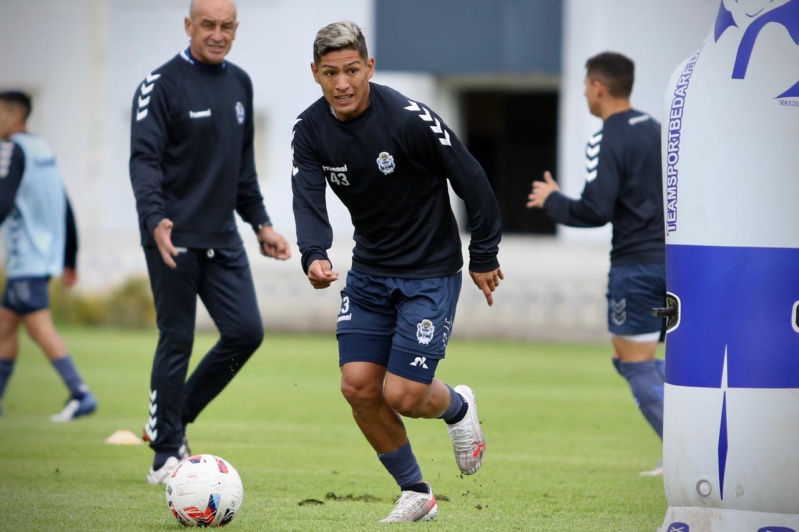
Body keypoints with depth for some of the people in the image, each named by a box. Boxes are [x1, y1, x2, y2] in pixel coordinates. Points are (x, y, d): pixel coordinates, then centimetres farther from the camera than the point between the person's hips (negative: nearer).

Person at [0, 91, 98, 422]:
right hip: (47, 254, 9)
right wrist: (70, 261, 24)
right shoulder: (44, 150, 17)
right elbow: (66, 211, 19)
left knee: (39, 327, -12)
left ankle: (80, 394, -20)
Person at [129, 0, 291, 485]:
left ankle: (174, 421, 16)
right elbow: (144, 159, -16)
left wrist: (261, 222, 19)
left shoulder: (239, 84, 13)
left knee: (246, 331, -2)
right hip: (174, 239, -6)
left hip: (222, 237, 6)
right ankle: (166, 455, 6)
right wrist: (156, 220, -30)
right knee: (177, 341, -4)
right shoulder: (163, 83, -9)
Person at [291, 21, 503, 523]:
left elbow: (471, 181, -13)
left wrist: (484, 257, -6)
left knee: (402, 395, -10)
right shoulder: (311, 129, -6)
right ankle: (415, 494, 14)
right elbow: (309, 202, -15)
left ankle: (458, 406, 27)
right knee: (358, 386, -4)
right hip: (370, 270, 5)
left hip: (431, 273, -5)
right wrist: (314, 257, -36)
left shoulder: (409, 118, -21)